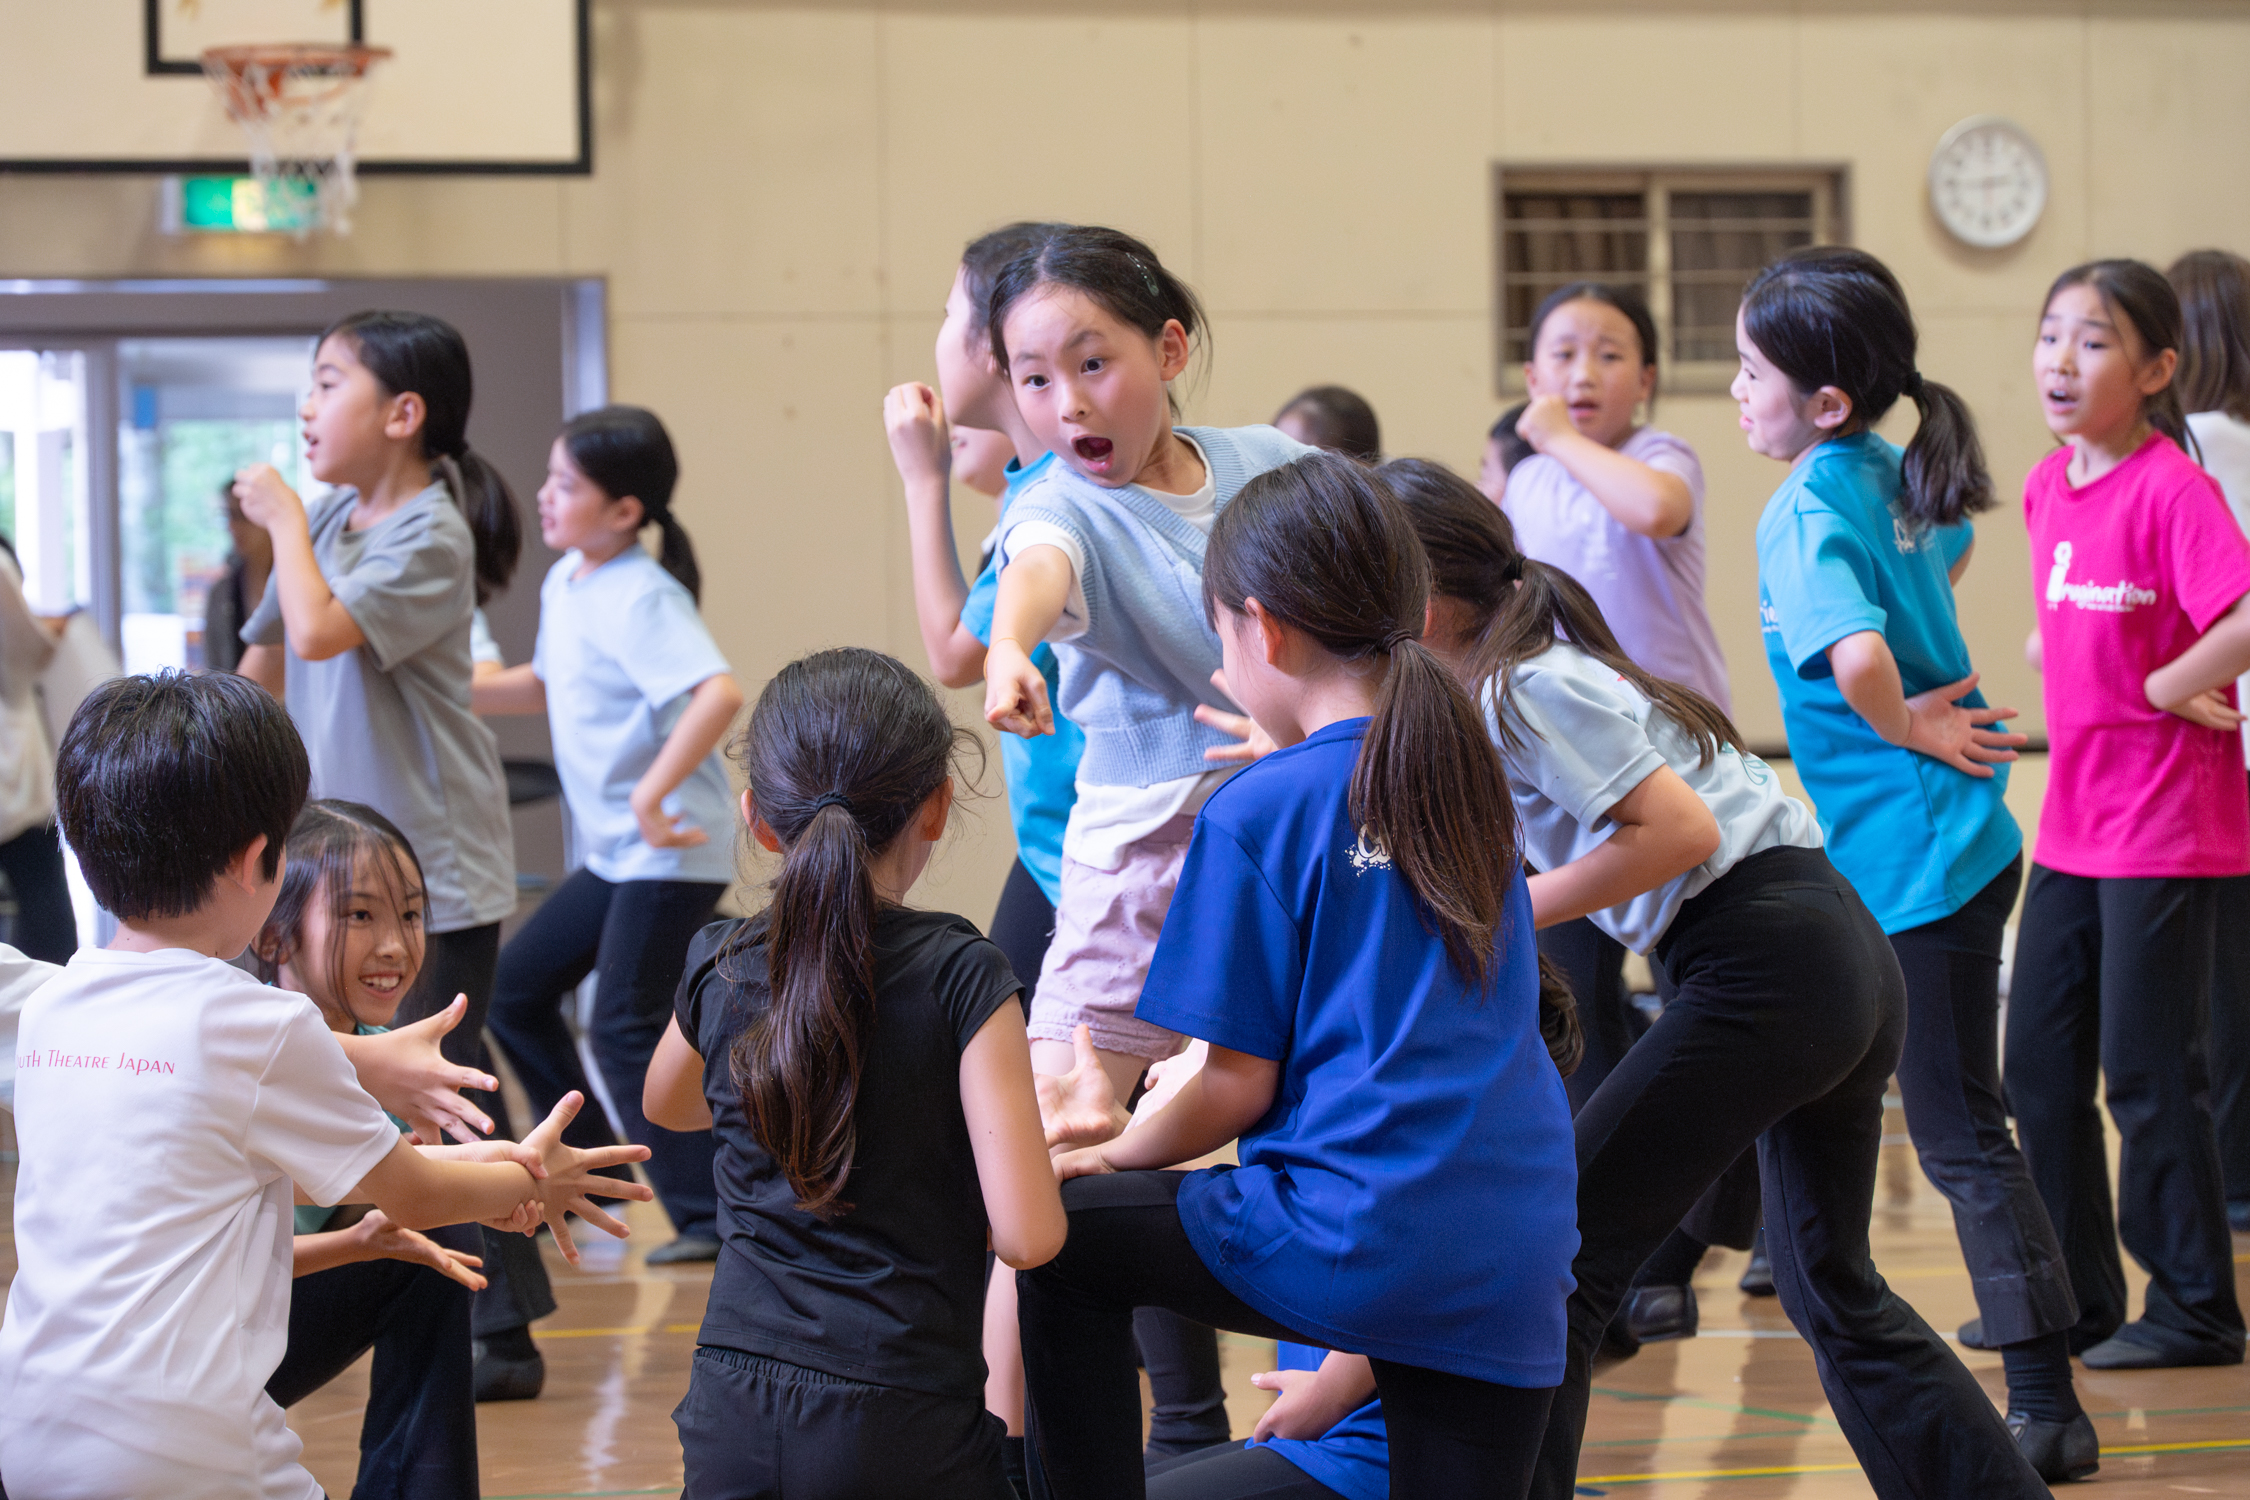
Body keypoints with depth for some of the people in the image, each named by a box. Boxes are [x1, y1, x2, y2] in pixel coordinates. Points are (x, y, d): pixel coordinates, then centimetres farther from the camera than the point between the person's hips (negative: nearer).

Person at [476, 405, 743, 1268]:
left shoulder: (640, 599, -19)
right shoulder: (566, 584, 10)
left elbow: (717, 693, -33)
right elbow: (545, 687, 27)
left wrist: (653, 795, -34)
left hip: (671, 851, -10)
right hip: (611, 851, 10)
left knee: (625, 1031, -10)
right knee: (517, 989, 15)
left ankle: (711, 1215, -3)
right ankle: (587, 1168, 27)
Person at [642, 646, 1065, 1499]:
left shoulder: (720, 974, 3)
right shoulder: (961, 978, -9)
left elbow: (666, 1105, 27)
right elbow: (1026, 1235, -13)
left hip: (734, 1418, 4)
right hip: (901, 1424, -4)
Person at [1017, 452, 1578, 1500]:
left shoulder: (1259, 811, -6)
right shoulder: (1469, 778, 13)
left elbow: (1241, 1085, -4)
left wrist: (1121, 1153, 13)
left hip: (1354, 1246, -5)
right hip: (1515, 1276, 6)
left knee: (1060, 1230, 16)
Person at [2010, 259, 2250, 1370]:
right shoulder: (2049, 486, 8)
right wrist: (2051, 650, 10)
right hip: (2072, 818, 8)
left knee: (2149, 1072, -2)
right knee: (2039, 1063, 12)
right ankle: (2075, 1299, 23)